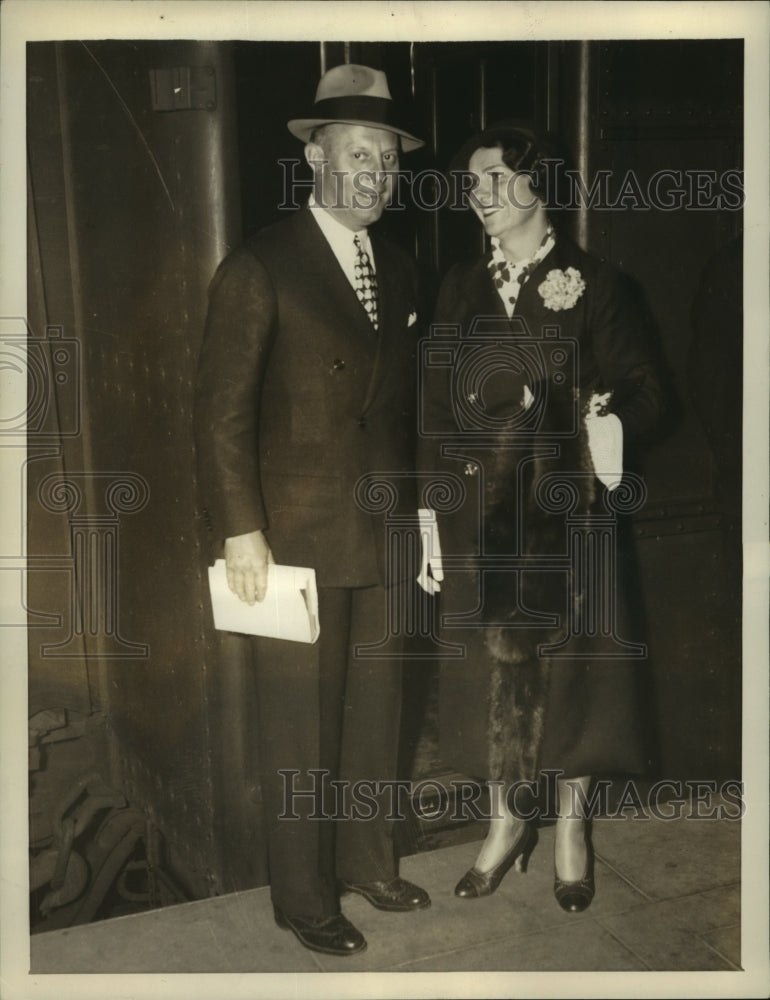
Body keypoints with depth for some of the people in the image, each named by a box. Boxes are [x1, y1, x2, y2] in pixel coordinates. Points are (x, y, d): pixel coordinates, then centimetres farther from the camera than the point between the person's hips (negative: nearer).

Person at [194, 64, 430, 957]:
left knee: (375, 713, 17)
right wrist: (241, 530, -15)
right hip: (296, 540, -6)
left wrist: (414, 510, 11)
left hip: (381, 539, 6)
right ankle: (304, 898, 25)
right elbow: (222, 409, -11)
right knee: (302, 729, 6)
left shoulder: (397, 272, 11)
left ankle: (367, 863, 37)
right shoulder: (259, 269, -9)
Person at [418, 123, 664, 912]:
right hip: (479, 514, 3)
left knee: (567, 664, 8)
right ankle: (506, 823, 31)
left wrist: (614, 421, -27)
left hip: (563, 513, -3)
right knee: (491, 668, 10)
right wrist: (430, 519, 3)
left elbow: (642, 390, -5)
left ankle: (571, 829, 30)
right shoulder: (463, 288, 8)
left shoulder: (593, 285, -3)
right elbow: (437, 409, 7)